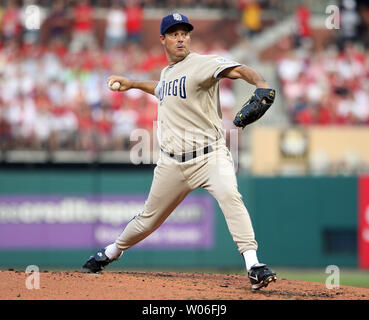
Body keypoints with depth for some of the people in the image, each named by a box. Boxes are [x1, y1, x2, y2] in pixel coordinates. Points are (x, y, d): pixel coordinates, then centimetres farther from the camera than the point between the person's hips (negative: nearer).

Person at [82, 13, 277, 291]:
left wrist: (261, 84, -47)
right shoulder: (167, 73, 14)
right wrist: (133, 84, 40)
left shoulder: (201, 64, -9)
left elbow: (235, 69, -28)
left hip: (209, 154, -6)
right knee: (149, 219, 17)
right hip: (173, 162, 6)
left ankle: (254, 266, -37)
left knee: (229, 195, -33)